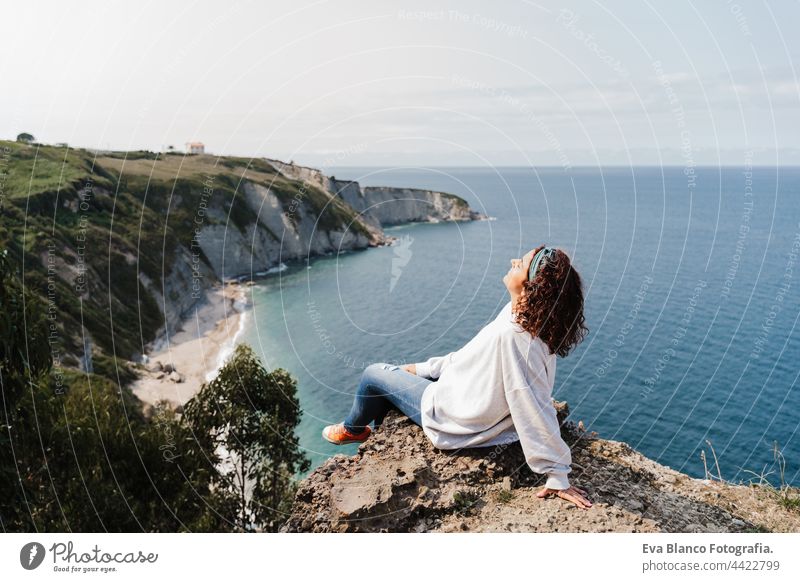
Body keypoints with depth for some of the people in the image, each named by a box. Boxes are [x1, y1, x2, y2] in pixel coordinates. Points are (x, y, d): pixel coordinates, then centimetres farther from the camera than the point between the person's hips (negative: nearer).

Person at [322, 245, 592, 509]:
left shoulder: (511, 335, -39)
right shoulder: (523, 315, -10)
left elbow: (536, 412, -35)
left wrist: (557, 477, -26)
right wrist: (425, 368, 9)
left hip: (448, 419, -8)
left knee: (373, 374, 9)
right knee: (389, 374, 23)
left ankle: (353, 430, 38)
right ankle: (376, 431, 45)